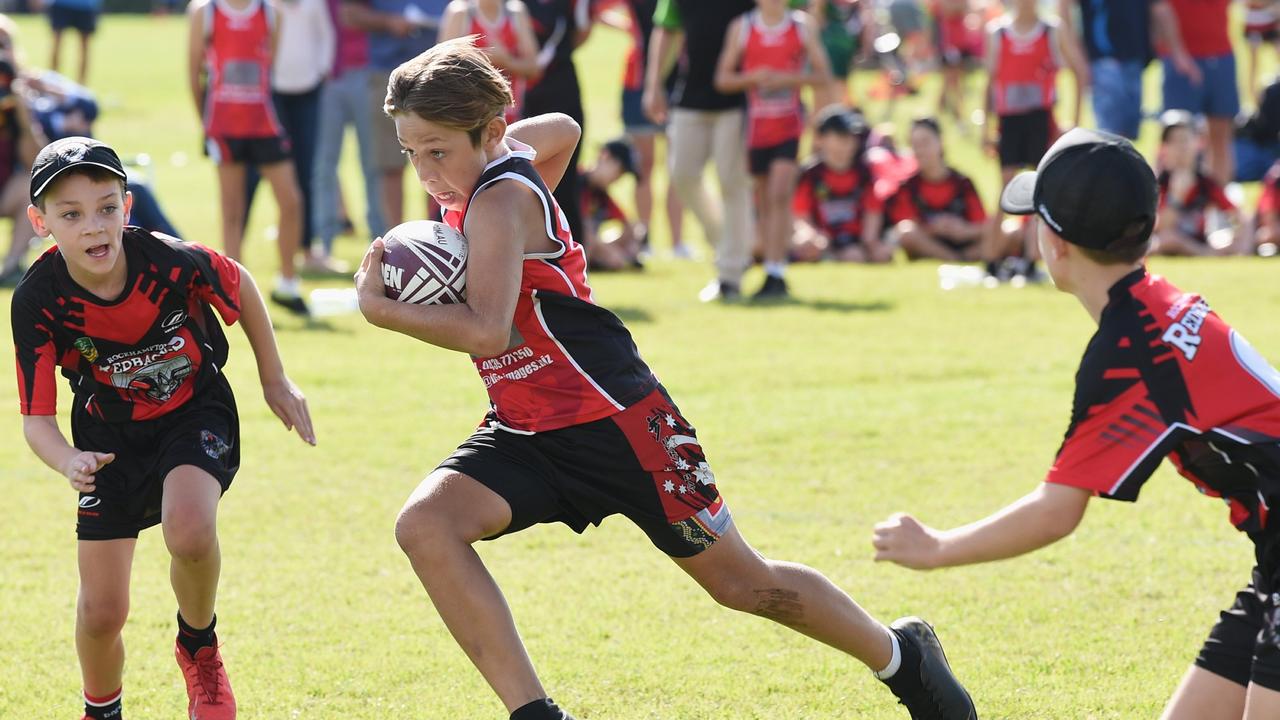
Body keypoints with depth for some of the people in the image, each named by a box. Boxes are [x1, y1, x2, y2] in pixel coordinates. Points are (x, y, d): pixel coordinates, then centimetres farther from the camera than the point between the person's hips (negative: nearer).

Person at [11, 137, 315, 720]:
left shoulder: (171, 261, -28)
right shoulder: (38, 303, -26)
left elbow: (239, 286, -5)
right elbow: (36, 418, -21)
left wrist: (275, 381, 5)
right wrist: (70, 463, -44)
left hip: (194, 414, -1)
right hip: (111, 435, 1)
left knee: (189, 531, -32)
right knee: (101, 613, 0)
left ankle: (199, 646, 0)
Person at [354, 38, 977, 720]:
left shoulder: (500, 199, -23)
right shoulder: (495, 162, 3)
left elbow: (486, 331, -35)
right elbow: (563, 130, 25)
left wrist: (380, 307, -26)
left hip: (616, 425, -8)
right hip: (523, 433, 8)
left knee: (740, 581, 6)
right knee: (424, 524, -17)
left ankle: (902, 654, 30)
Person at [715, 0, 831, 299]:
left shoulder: (803, 25, 3)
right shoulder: (741, 28, 4)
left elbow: (823, 75, 4)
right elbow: (723, 79, 5)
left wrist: (787, 79, -13)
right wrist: (753, 77, -14)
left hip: (789, 120, -2)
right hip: (757, 123, 2)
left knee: (780, 193, -15)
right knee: (764, 199, 8)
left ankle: (775, 273, -17)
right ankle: (772, 273, 18)